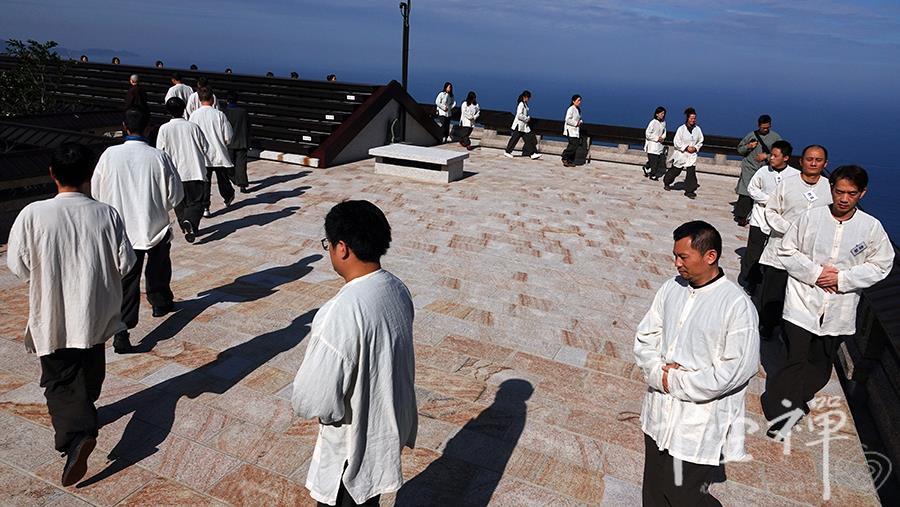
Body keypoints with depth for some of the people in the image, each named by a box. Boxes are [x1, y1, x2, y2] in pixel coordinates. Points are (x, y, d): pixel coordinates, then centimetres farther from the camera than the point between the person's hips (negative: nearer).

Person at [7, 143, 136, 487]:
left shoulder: (32, 215, -16)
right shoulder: (106, 214, -13)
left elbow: (18, 265, -7)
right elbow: (125, 263, -8)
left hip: (52, 318, -2)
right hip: (95, 313, 2)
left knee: (60, 381, 6)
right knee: (90, 370, 24)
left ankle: (76, 435, -14)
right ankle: (84, 412, 46)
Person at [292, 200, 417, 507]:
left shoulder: (342, 312, -33)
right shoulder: (397, 289, -7)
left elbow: (316, 400, -28)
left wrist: (301, 404, -6)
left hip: (354, 445, -7)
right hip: (392, 423, 7)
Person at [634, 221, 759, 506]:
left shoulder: (736, 304, -15)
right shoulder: (671, 289, 2)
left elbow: (737, 368, -19)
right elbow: (645, 339, 6)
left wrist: (677, 383, -15)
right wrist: (658, 373, -11)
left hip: (699, 424, -5)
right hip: (658, 415, 6)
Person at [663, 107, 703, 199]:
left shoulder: (697, 129, 1)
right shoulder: (681, 129, -10)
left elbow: (700, 141, 12)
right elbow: (676, 142, -9)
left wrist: (695, 148, -6)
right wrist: (686, 147, -16)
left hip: (692, 155, 2)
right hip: (681, 154, -2)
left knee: (691, 172, -9)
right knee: (675, 170, 11)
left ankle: (689, 190, -5)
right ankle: (666, 182, 38)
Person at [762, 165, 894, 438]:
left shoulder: (872, 227, -1)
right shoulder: (811, 217, -4)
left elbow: (880, 266, 3)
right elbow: (787, 252, 0)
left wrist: (842, 278, -11)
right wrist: (815, 272, -13)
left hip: (839, 309, 2)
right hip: (803, 301, -2)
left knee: (820, 365, 14)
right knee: (796, 360, -3)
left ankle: (789, 404, 33)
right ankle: (785, 412, 13)